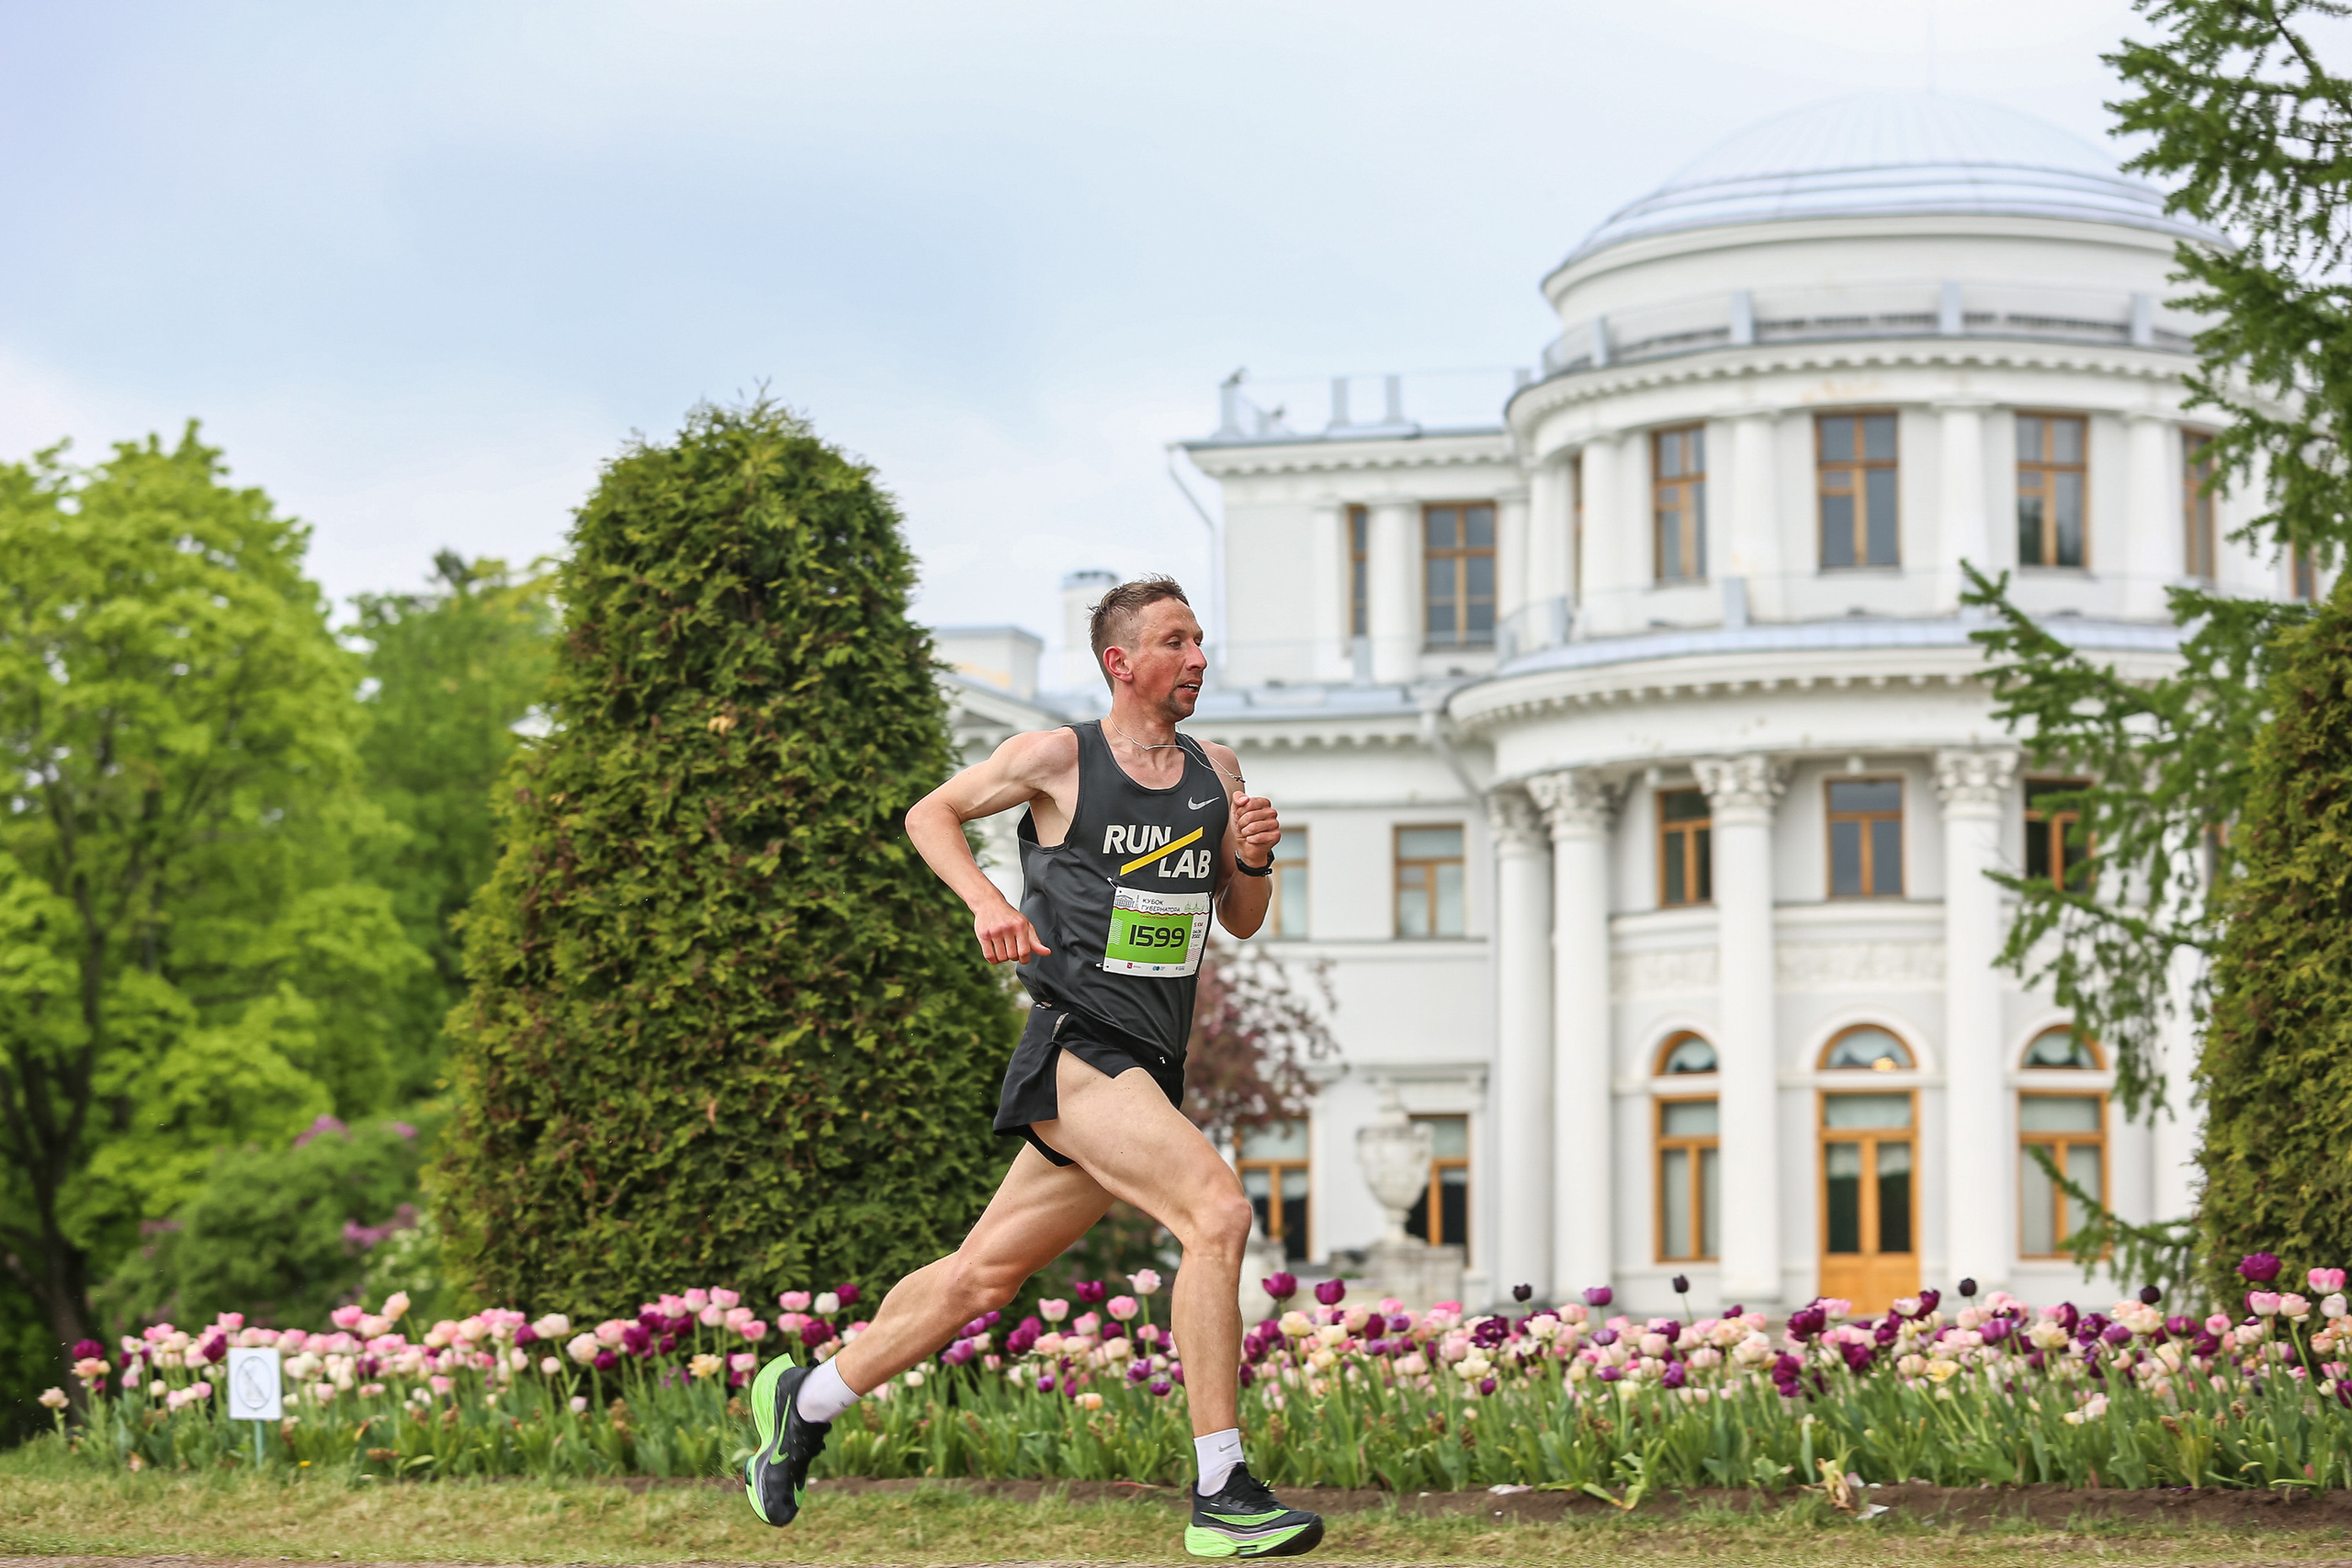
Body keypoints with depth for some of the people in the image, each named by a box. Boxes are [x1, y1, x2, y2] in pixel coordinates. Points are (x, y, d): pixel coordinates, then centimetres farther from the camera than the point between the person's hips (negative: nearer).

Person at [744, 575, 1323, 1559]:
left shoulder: (1215, 772, 13)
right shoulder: (1057, 759, -3)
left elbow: (1242, 922, 20)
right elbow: (930, 814, 9)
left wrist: (1253, 860, -2)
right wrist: (987, 903, -8)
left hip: (1148, 1069, 7)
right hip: (1076, 1046, -7)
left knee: (985, 1272, 13)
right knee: (1218, 1212, -24)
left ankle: (806, 1398, 31)